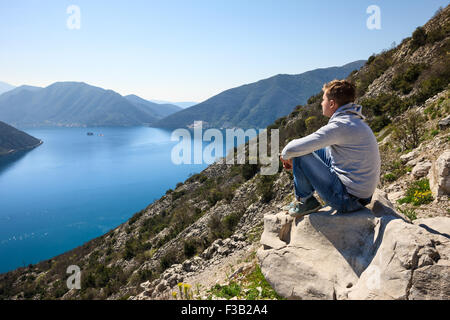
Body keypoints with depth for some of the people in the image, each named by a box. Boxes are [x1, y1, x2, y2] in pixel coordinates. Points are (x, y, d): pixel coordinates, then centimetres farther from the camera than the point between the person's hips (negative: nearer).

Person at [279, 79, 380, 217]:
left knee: (300, 154, -11)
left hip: (349, 200, -9)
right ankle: (304, 198, 27)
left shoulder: (340, 126, -21)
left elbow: (294, 148, -23)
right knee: (316, 150, 19)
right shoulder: (356, 121, 10)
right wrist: (293, 158, 16)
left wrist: (285, 155, 0)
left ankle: (306, 201, 9)